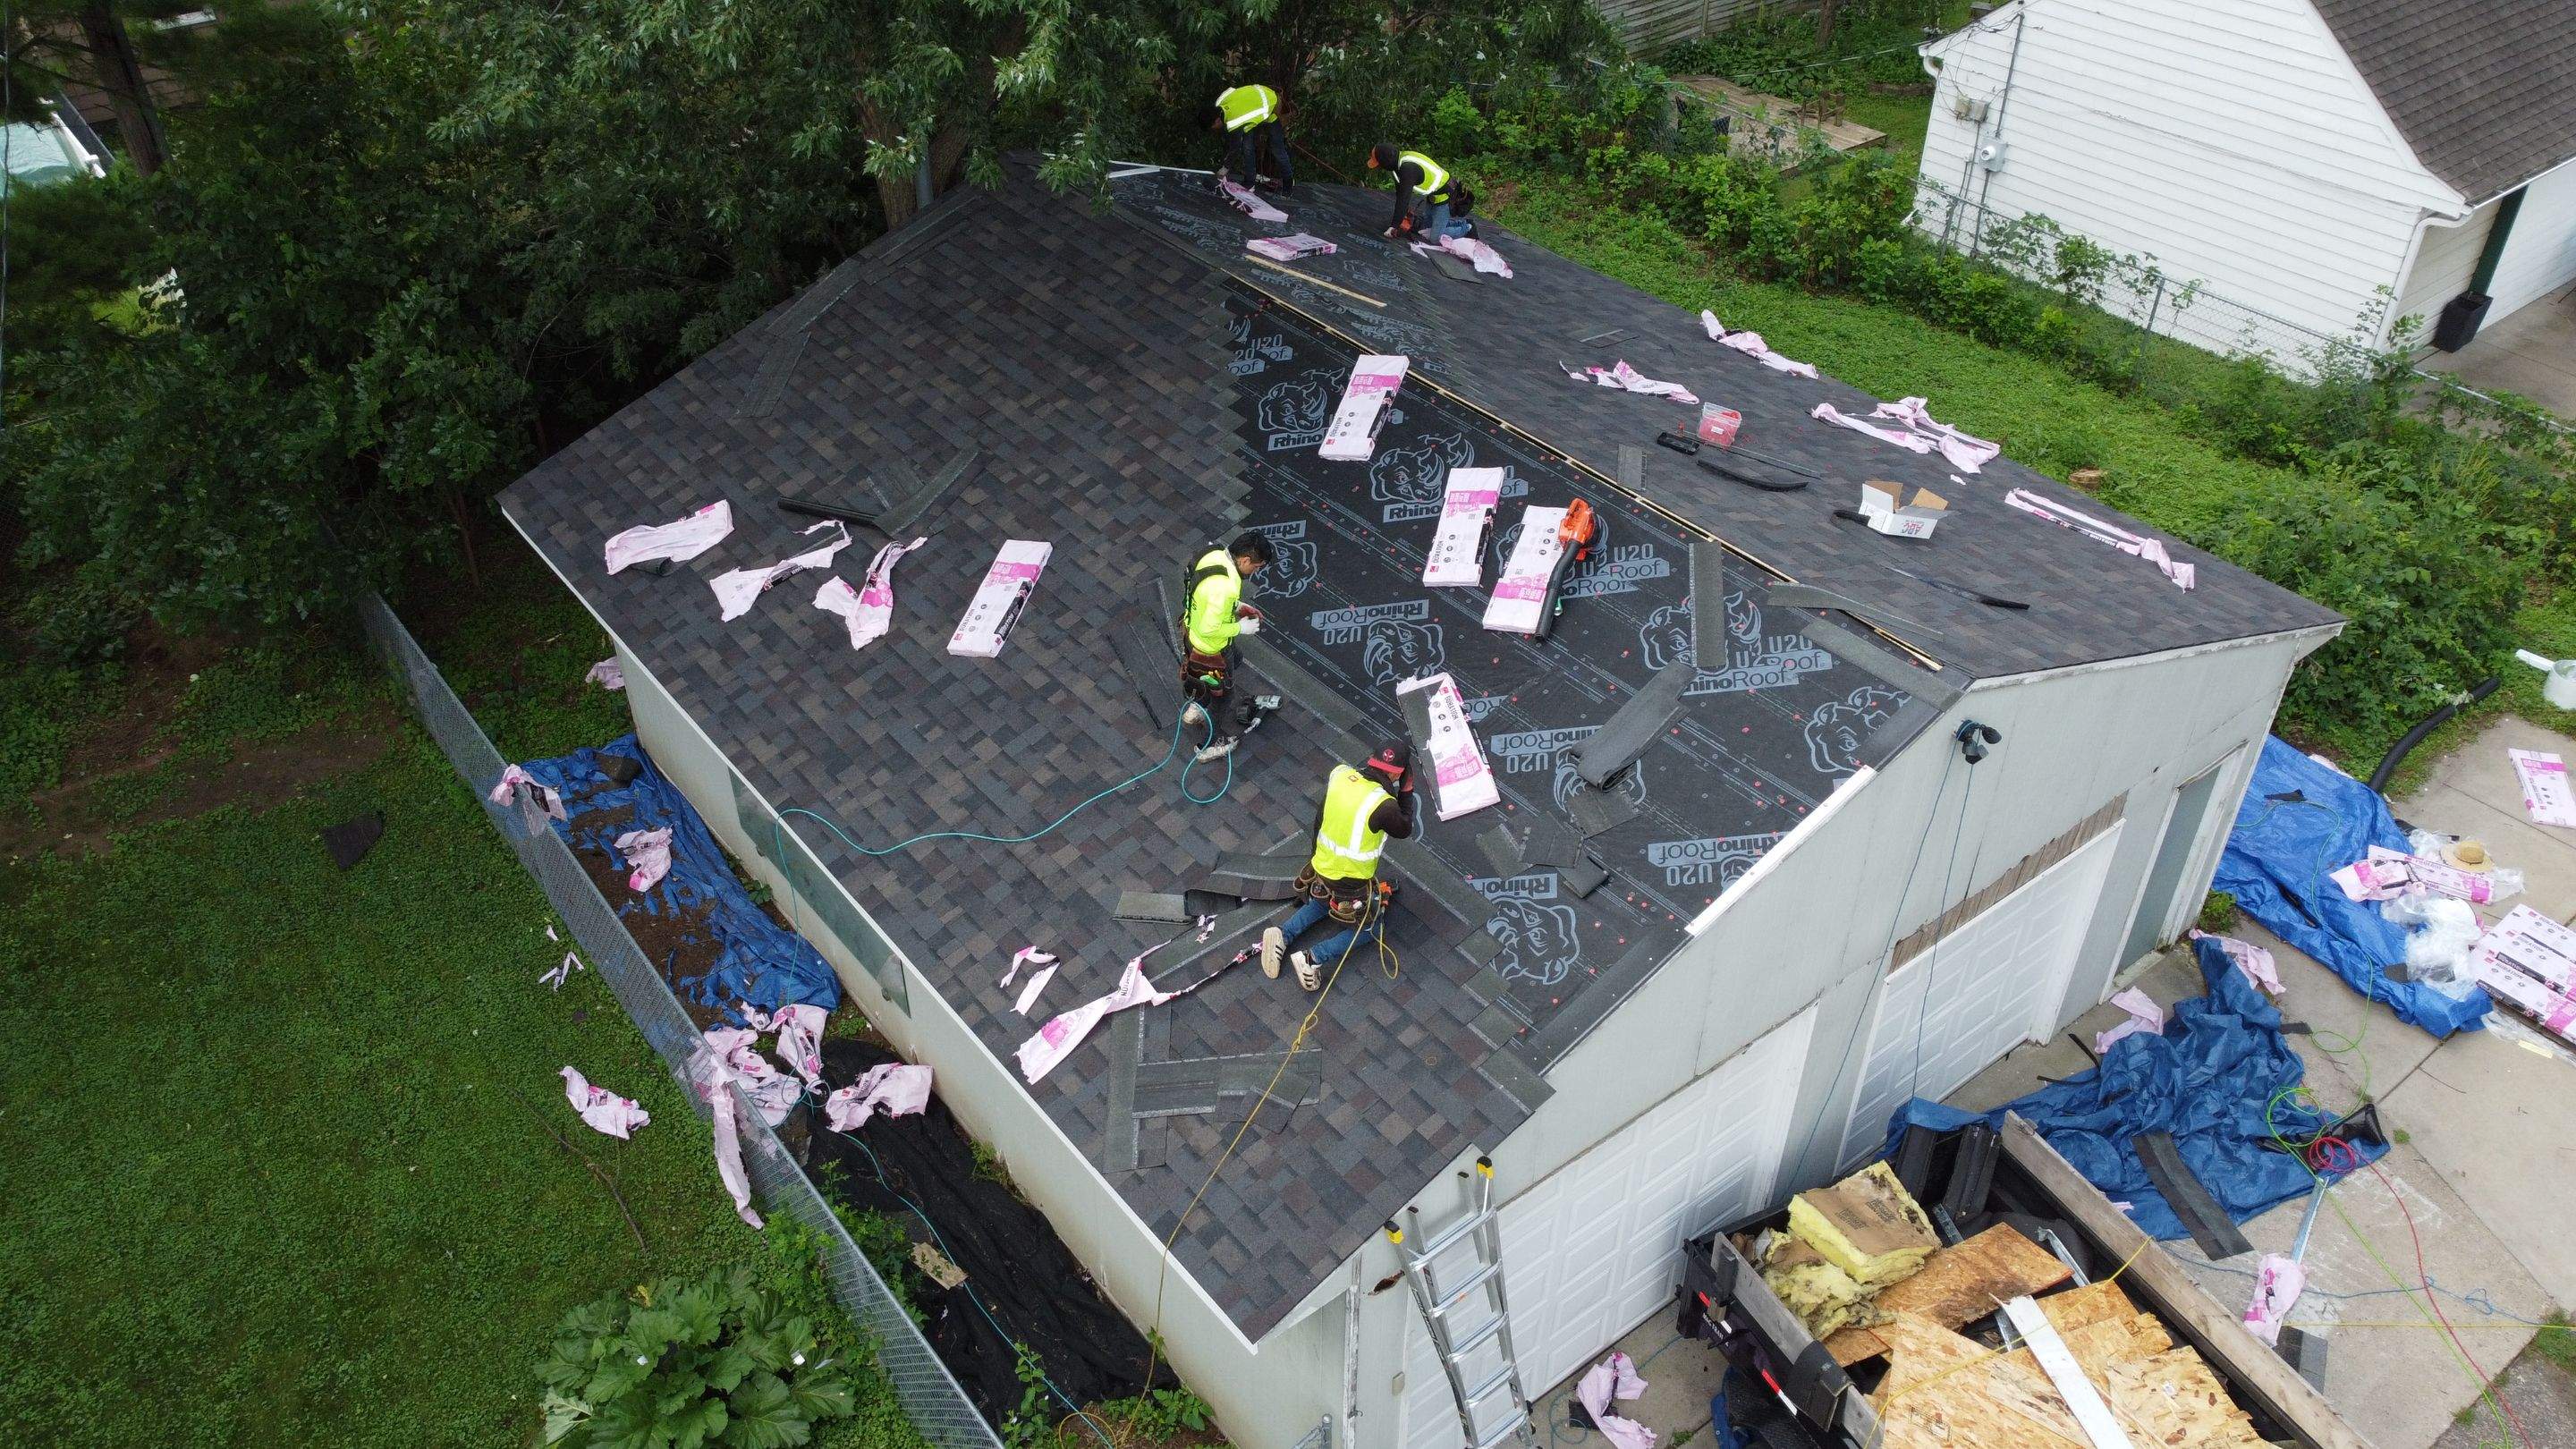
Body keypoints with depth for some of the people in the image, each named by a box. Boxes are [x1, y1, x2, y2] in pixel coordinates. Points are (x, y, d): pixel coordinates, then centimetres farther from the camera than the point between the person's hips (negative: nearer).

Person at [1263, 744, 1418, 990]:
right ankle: (1313, 959, 0)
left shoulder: (1339, 774, -12)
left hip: (1321, 868, 6)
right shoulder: (1384, 805, -30)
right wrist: (1406, 791, -6)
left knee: (1323, 903, 37)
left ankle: (1282, 936, 16)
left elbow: (1319, 820, 3)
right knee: (1372, 928, 18)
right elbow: (1404, 831, -8)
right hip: (1352, 884, -6)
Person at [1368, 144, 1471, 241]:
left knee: (1436, 238, -10)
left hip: (1444, 195, -10)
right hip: (1432, 195, 10)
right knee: (1425, 230, 18)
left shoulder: (1408, 168, -32)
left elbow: (1404, 199, -30)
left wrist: (1394, 225, -25)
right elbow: (1400, 192, 9)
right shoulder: (1400, 159, -1)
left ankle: (1467, 228, 10)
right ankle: (1462, 222, 27)